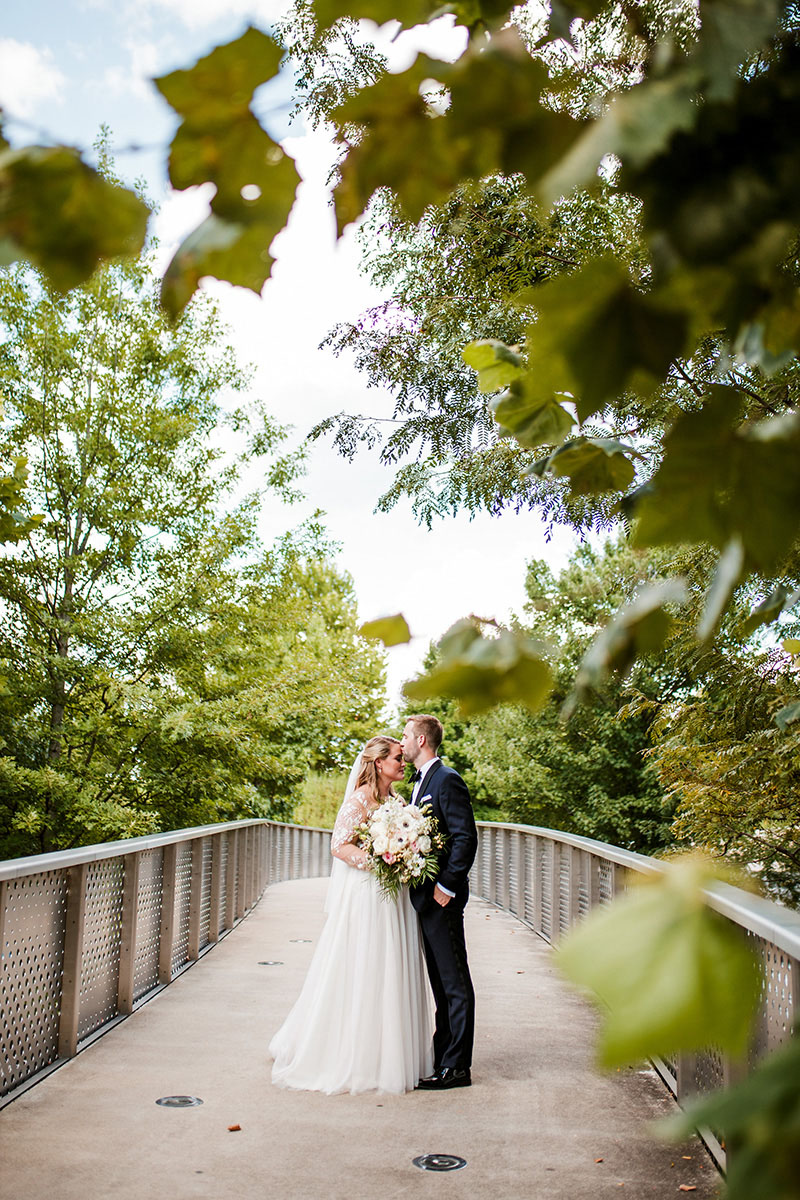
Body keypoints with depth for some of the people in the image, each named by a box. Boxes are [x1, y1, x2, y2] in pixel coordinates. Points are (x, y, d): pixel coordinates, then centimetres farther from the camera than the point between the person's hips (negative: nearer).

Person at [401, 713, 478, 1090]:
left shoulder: (447, 780, -14)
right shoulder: (422, 782, 16)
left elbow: (466, 838, -19)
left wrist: (446, 887, -20)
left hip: (442, 898, -10)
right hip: (425, 897, 10)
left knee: (454, 984, -1)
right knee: (441, 983, 16)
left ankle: (456, 1067, 5)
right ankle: (443, 1057, 24)